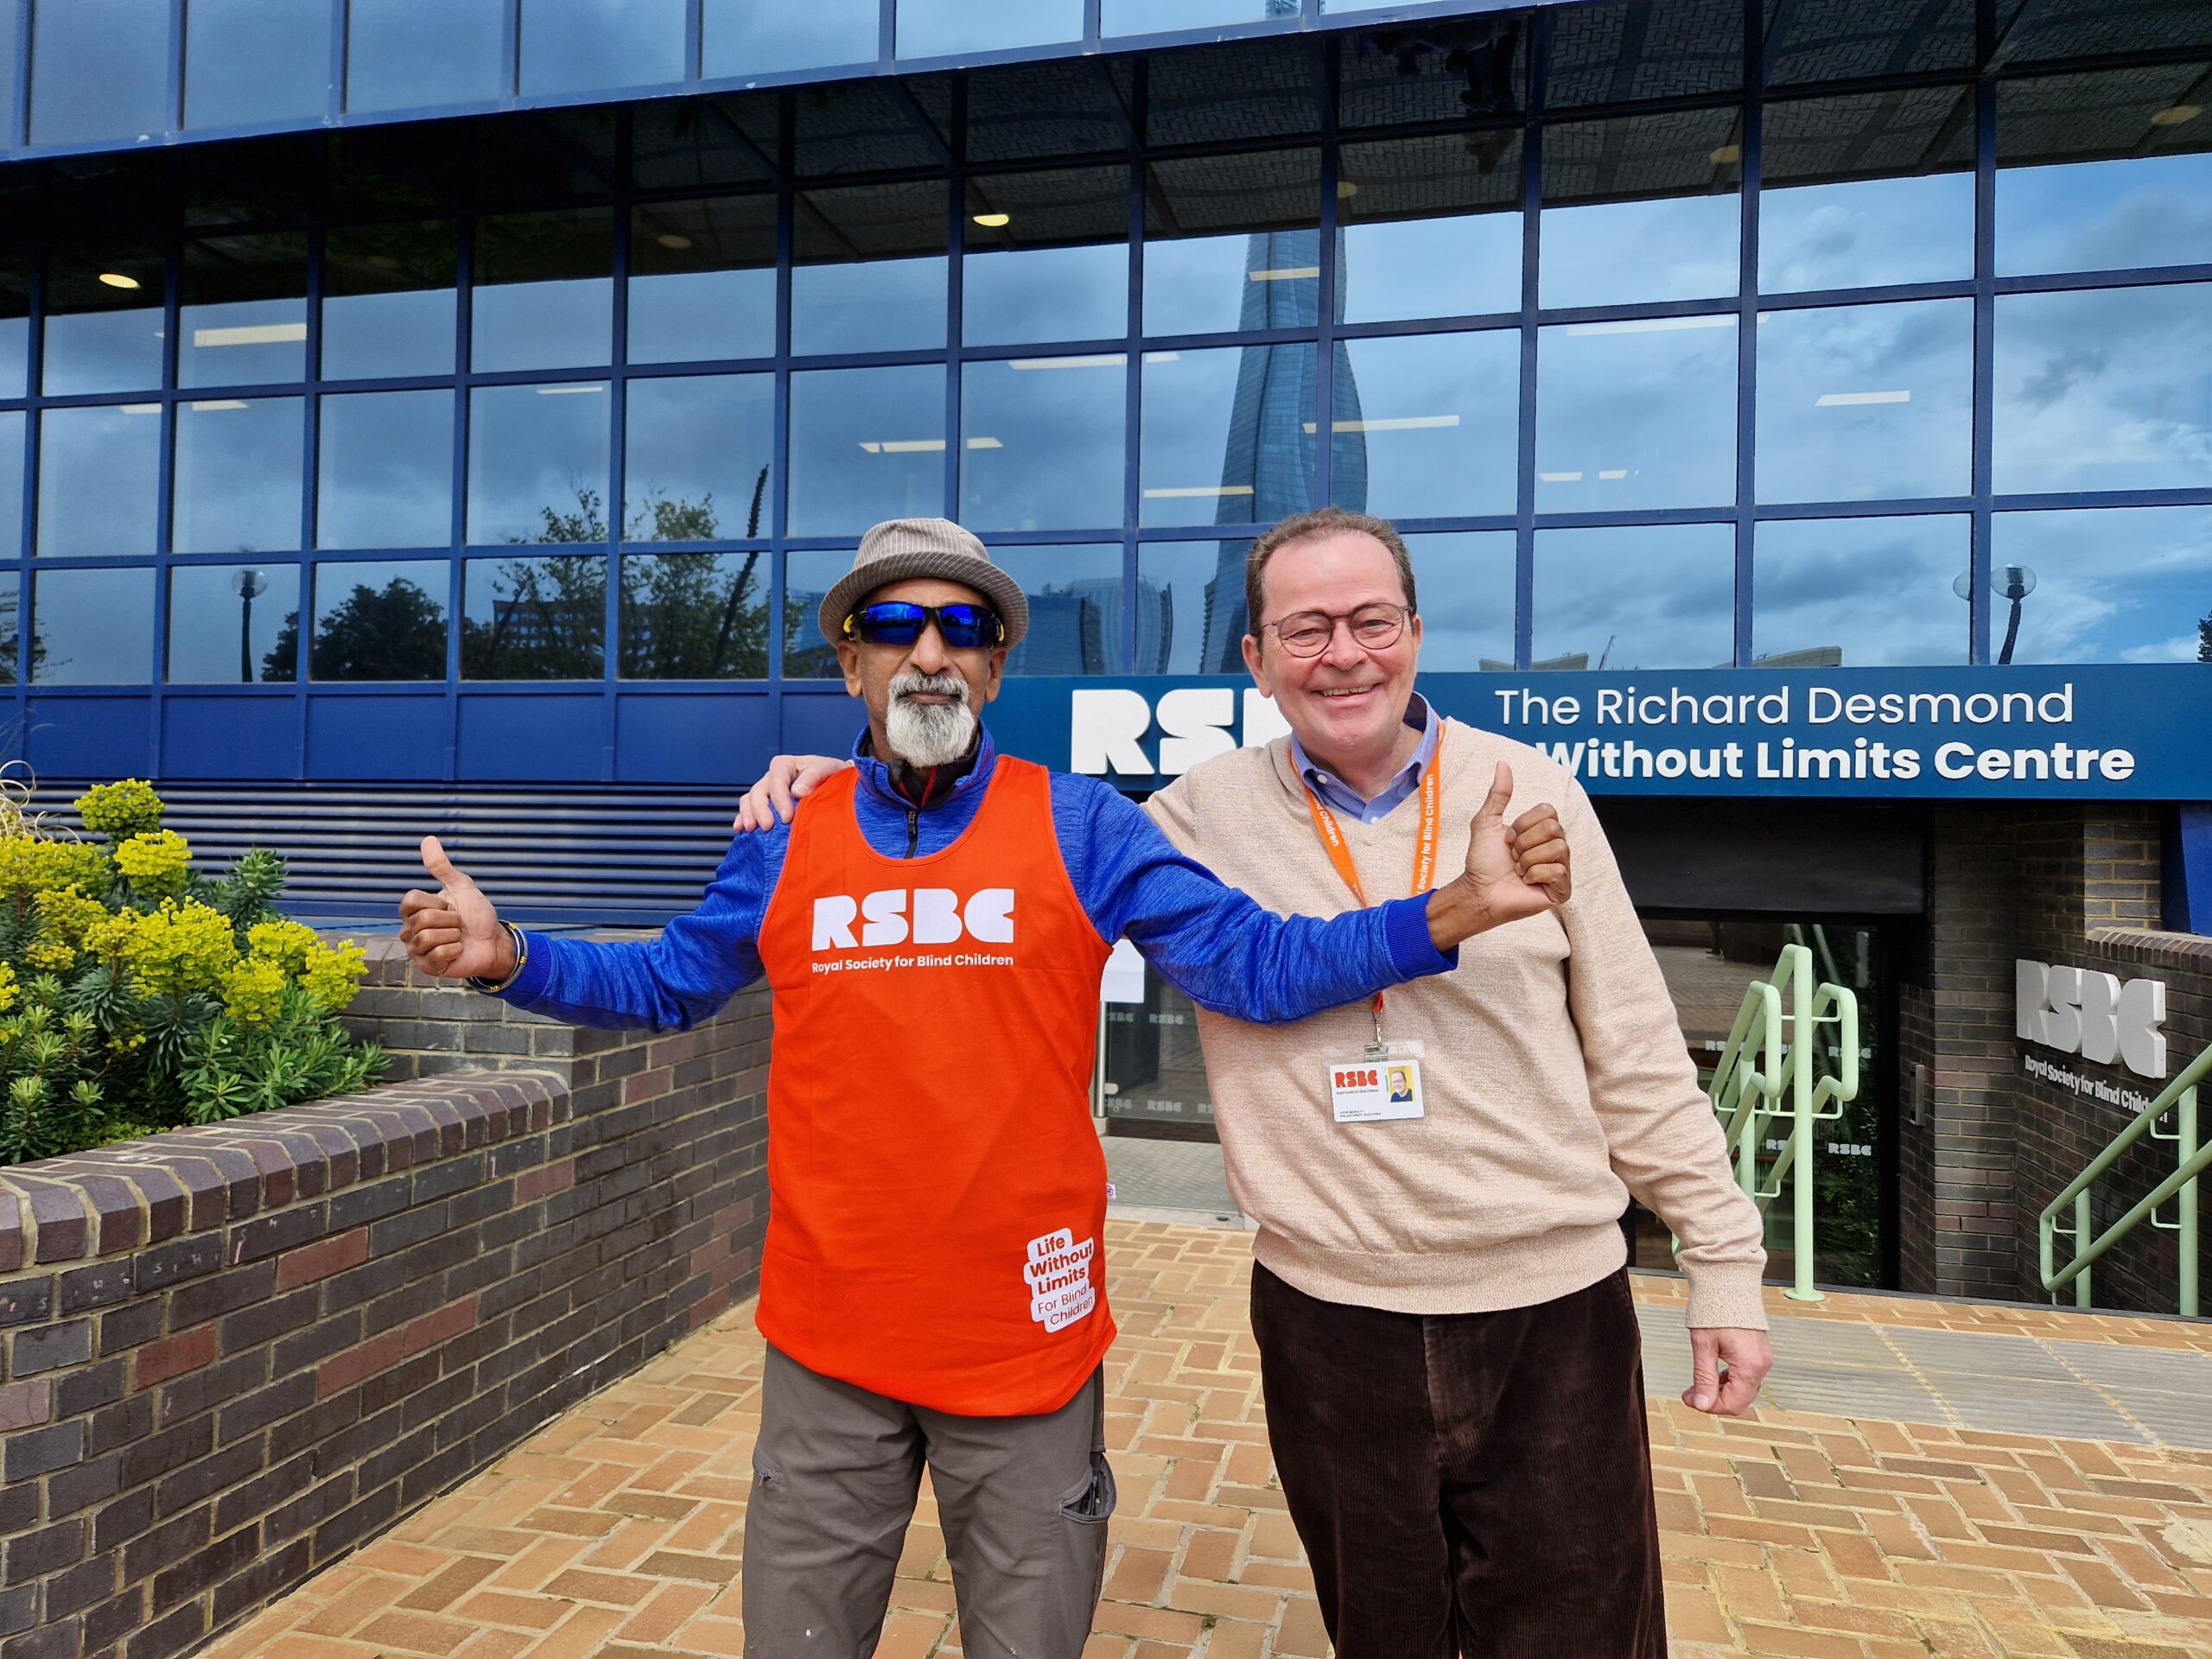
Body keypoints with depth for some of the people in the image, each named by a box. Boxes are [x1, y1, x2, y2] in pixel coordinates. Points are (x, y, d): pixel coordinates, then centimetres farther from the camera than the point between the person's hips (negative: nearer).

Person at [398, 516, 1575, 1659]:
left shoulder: (1078, 827, -6)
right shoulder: (787, 842, 1)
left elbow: (1257, 964, -9)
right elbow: (659, 986, 13)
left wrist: (1455, 911, -20)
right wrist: (507, 955, -2)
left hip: (1027, 1344, -1)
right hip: (827, 1347, 2)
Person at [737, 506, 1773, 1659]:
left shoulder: (1531, 790, -2)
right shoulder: (1201, 818, -4)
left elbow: (1637, 1056, 2)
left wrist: (1724, 1262, 3)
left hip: (1556, 1312, 0)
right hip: (1331, 1316, 1)